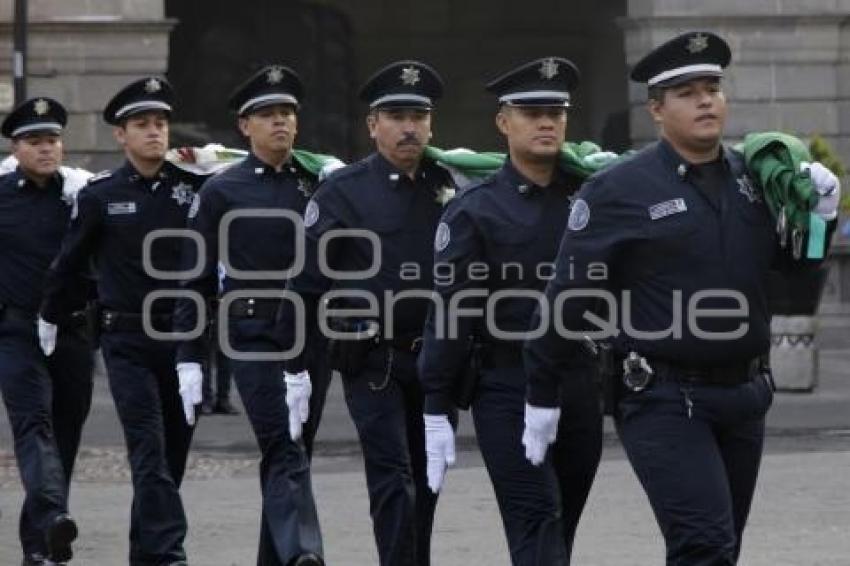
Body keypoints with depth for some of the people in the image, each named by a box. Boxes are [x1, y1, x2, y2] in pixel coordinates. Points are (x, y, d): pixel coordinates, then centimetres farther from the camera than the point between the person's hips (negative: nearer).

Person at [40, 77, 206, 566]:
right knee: (150, 452, -12)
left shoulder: (194, 186, 3)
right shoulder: (101, 195, -1)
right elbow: (69, 261, 11)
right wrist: (50, 316, 18)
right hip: (128, 342, -3)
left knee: (174, 453, 10)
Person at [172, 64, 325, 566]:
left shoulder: (317, 185, 9)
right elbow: (198, 280, 1)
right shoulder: (221, 193, 1)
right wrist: (190, 359, -4)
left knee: (289, 450, 9)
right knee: (286, 449, -16)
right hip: (253, 335, -4)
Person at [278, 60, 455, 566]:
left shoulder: (449, 187, 7)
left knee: (426, 481, 12)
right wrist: (294, 371, -7)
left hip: (436, 358, 4)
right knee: (393, 480, -11)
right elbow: (307, 283, -5)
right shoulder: (342, 192, -5)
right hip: (373, 361, -4)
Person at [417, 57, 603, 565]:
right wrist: (436, 412, -8)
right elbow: (450, 311, -5)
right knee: (537, 522, -11)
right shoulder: (475, 210, -3)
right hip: (508, 392, -4)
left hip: (582, 387, 4)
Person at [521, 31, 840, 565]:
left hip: (744, 395, 6)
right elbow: (569, 297, -6)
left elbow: (790, 258, 20)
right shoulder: (618, 192, -10)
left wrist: (818, 212, -1)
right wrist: (541, 398, -3)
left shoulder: (754, 176, 5)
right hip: (664, 400, -6)